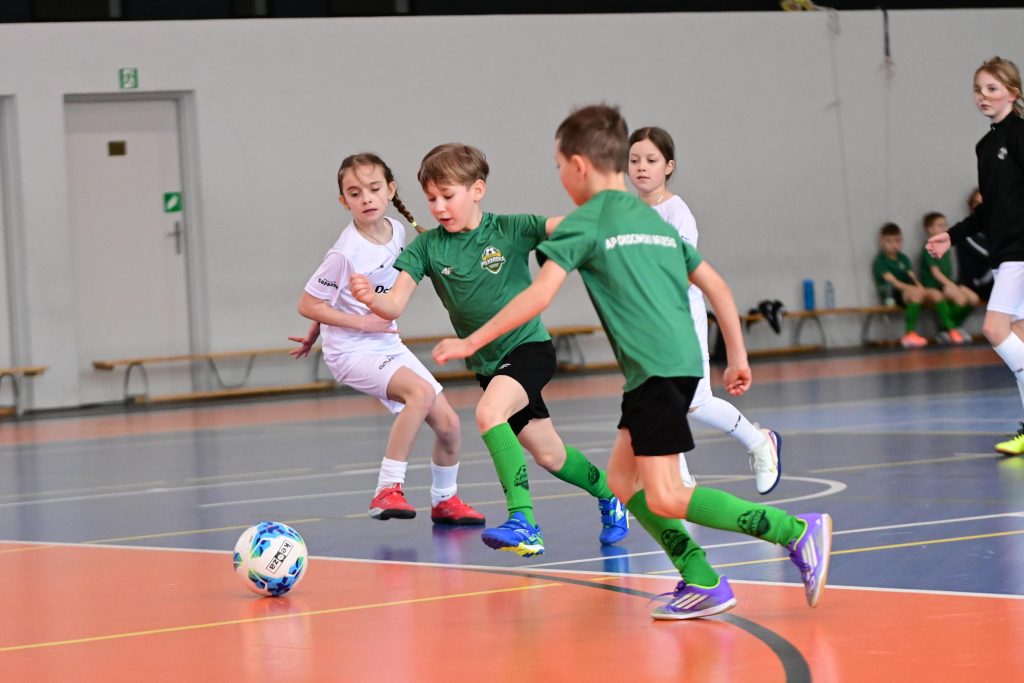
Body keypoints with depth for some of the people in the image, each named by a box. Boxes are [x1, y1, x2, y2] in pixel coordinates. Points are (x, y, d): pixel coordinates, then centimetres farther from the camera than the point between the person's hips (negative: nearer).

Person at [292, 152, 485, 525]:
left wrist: (315, 333, 18)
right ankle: (387, 491, -26)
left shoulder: (397, 231, 1)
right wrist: (363, 323, -18)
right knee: (421, 391, -31)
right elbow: (308, 304, -15)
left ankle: (444, 500, 27)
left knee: (448, 423, 3)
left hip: (388, 345, 7)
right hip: (352, 351, -7)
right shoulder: (346, 253, -21)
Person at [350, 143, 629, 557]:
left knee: (489, 414, -31)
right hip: (487, 363, 5)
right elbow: (395, 306, -13)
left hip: (529, 346, -5)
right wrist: (371, 298, -36)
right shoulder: (427, 247, -5)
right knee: (548, 454, 14)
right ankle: (609, 496, 42)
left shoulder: (510, 230, -13)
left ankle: (523, 523, -31)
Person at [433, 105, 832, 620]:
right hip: (683, 361, 8)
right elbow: (716, 285, 20)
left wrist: (471, 342, -4)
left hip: (655, 369, -8)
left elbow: (539, 294, -9)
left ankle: (797, 532, -20)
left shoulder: (585, 223, -1)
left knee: (665, 498, -11)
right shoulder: (654, 220, 21)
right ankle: (701, 581, 7)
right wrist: (738, 356, 24)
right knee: (623, 482, 15)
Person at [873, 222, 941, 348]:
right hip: (891, 295, -7)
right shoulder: (880, 261, -3)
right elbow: (893, 281, -14)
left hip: (910, 291, 7)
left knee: (936, 294, -15)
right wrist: (911, 288, -25)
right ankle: (909, 334, -42)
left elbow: (912, 277, 8)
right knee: (916, 293, -36)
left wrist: (919, 287, -14)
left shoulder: (903, 258, 19)